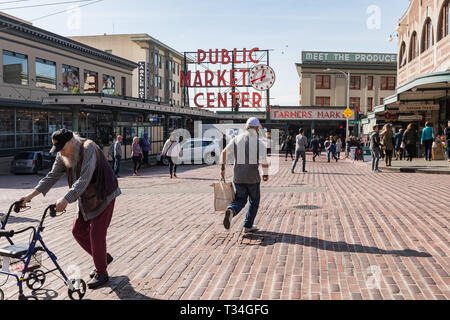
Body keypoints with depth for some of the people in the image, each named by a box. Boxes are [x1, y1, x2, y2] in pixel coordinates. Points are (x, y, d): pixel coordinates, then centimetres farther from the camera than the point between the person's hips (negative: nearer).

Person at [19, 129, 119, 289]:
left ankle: (101, 273, 7)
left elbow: (84, 179, -35)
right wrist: (31, 195, -8)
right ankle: (104, 257, 26)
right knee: (78, 231, 8)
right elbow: (52, 176, 1)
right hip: (86, 199, 8)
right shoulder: (63, 156, -1)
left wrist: (66, 199, -43)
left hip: (104, 196, -8)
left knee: (96, 233, -8)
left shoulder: (88, 148, -26)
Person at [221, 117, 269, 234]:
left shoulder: (236, 139, 1)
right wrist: (265, 174, 5)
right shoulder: (259, 143, -11)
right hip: (253, 178, -3)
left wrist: (222, 167, 10)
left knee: (240, 199, 15)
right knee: (254, 201, 17)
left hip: (238, 177, 3)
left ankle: (231, 210, -15)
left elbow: (224, 152, 1)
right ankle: (248, 226, 20)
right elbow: (264, 163, -13)